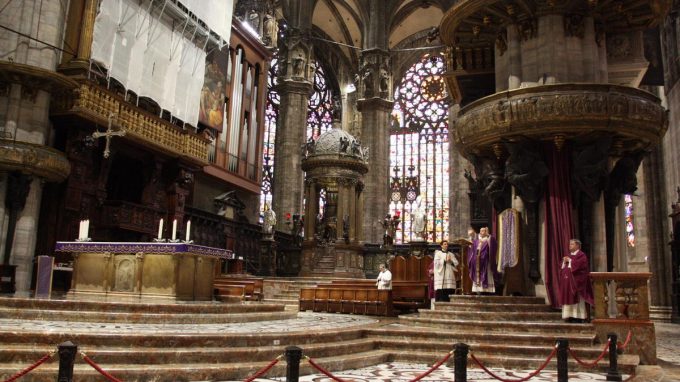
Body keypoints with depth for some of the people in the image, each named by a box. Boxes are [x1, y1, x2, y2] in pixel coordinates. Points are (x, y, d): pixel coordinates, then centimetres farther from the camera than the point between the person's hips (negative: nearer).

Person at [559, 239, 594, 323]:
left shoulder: (581, 255, -3)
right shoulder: (568, 255, 20)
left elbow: (579, 264, -19)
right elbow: (563, 266, 18)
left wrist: (569, 261, -11)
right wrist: (564, 261, -2)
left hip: (576, 280, -8)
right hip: (567, 280, 8)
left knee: (577, 298, -7)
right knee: (569, 298, 4)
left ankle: (578, 316, -5)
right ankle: (571, 316, 6)